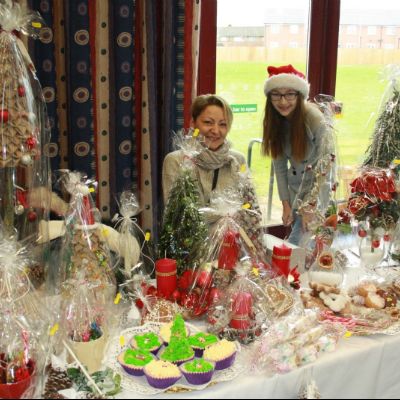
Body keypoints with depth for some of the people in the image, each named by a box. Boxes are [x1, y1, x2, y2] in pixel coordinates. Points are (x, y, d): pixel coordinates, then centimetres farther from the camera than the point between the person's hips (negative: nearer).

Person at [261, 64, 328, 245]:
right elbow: (279, 164, -3)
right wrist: (285, 203, -4)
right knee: (299, 232, 14)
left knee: (297, 245, -8)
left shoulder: (315, 119, -23)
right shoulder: (274, 120, -6)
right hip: (295, 187, 5)